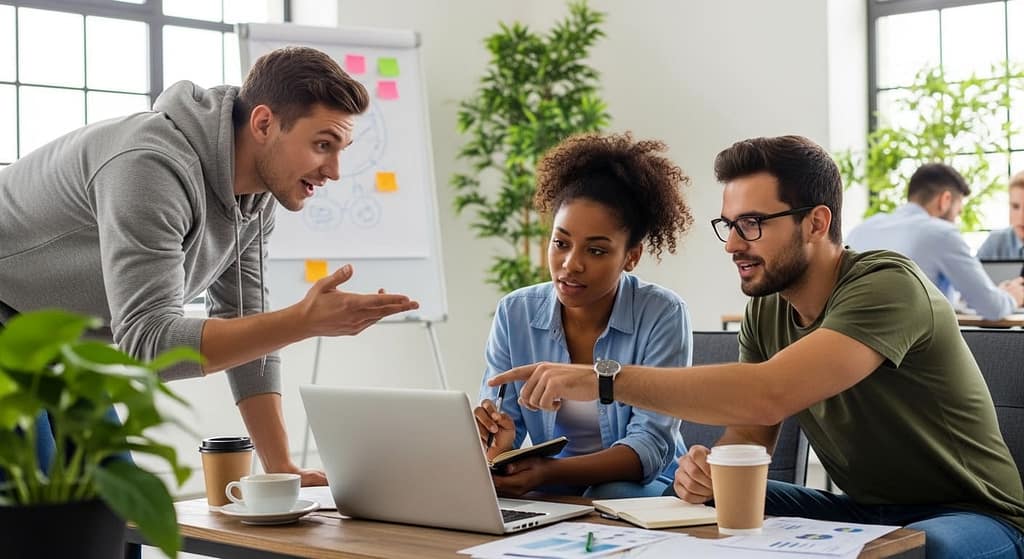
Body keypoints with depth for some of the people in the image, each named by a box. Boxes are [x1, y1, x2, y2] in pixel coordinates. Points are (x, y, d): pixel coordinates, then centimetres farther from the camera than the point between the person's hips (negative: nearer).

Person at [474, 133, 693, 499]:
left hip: (642, 487, -3)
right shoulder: (515, 313, -2)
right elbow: (502, 426, 0)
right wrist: (498, 444, -27)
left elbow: (649, 447, -17)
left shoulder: (662, 315, -12)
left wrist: (550, 472, -34)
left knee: (611, 498, -36)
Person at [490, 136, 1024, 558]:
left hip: (970, 515, -6)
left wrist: (604, 379, -36)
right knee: (705, 505, -11)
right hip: (861, 510, 7)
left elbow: (767, 396, -37)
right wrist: (710, 466, -24)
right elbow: (749, 434, 1)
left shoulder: (887, 286, -24)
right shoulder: (765, 313, 1)